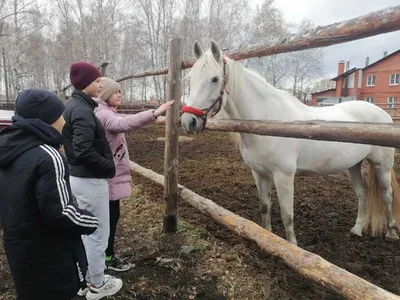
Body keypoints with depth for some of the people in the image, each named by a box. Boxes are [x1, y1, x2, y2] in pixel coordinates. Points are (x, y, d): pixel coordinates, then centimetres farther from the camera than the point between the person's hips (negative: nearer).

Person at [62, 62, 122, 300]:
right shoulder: (82, 110, -21)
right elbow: (84, 151, -29)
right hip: (90, 180, -10)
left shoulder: (73, 105, 9)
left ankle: (85, 279, 38)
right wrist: (110, 167, -15)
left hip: (78, 177, 10)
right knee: (98, 234, 6)